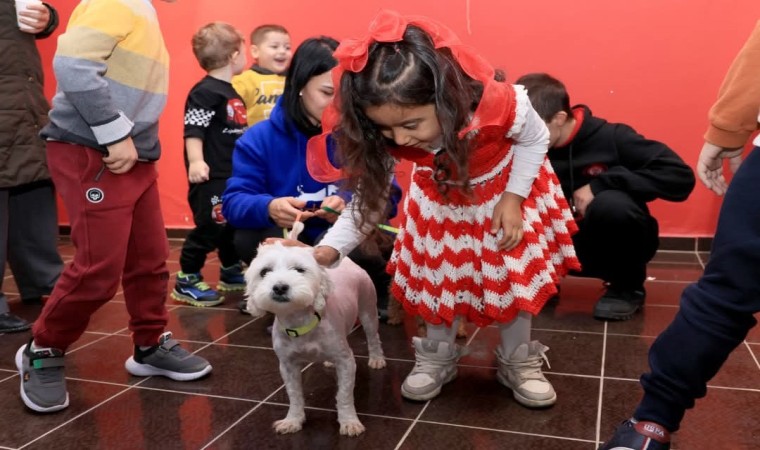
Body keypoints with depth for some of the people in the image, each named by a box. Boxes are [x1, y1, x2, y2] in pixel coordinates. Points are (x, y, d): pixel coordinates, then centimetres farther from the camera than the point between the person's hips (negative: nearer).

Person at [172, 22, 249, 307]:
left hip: (232, 175, 10)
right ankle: (186, 281, 7)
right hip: (211, 177, -10)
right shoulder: (205, 92, -14)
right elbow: (193, 131, -21)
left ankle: (231, 273, 35)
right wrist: (196, 161, -33)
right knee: (209, 227, -6)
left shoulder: (231, 92, 14)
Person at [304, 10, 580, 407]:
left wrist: (513, 197, -23)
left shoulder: (496, 104, -42)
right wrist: (327, 251, -36)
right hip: (438, 196, 2)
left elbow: (535, 138, -17)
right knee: (435, 275, 7)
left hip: (507, 185, -2)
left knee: (513, 275, 2)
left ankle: (518, 364, 25)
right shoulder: (386, 135, -32)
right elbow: (368, 199, -22)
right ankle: (437, 358, 30)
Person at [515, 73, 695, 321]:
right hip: (567, 243, 2)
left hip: (618, 244, -2)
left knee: (611, 204, -35)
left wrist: (599, 183, -29)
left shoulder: (610, 138, -18)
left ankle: (628, 286, -7)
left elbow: (680, 176, -24)